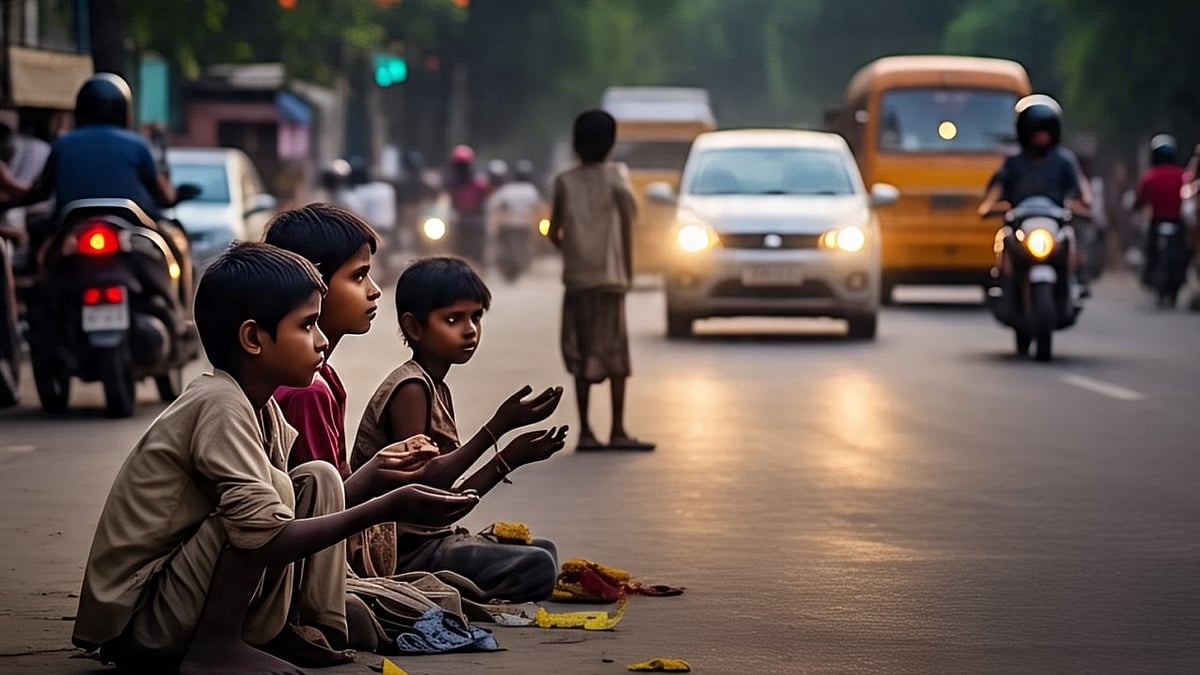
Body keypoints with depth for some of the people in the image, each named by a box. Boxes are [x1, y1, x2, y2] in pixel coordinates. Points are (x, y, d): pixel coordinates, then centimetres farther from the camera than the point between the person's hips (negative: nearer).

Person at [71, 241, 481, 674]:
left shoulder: (261, 409, 8)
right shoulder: (220, 407, -21)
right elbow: (266, 538, -31)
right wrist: (388, 508, -29)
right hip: (136, 625, -9)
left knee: (318, 480, 7)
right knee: (273, 488, -23)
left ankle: (315, 631, 0)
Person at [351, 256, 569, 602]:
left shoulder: (437, 390, 17)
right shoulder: (410, 388, -12)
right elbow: (422, 481, -23)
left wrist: (512, 456, 7)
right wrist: (498, 427, -24)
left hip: (432, 538, 10)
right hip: (405, 550, -10)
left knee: (542, 549, 26)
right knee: (537, 567, -22)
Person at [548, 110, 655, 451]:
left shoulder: (564, 181, 4)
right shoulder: (614, 177, -1)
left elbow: (554, 233, 5)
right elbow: (627, 224, -4)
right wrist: (628, 269, 5)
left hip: (576, 278, 2)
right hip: (609, 275, -2)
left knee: (581, 356, 5)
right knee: (614, 354, 1)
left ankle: (585, 430, 3)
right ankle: (618, 431, -3)